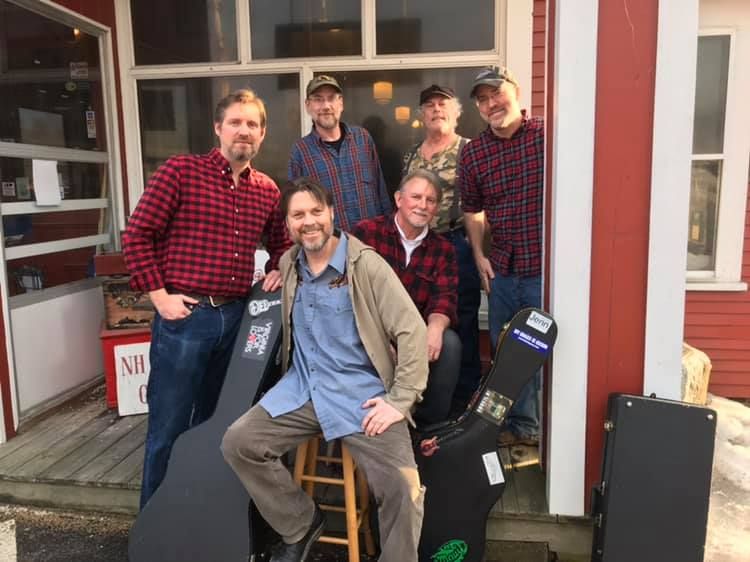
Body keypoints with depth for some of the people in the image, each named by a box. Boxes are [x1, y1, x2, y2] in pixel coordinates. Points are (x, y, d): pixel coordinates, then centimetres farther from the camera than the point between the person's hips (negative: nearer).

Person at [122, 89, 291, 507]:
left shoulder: (267, 190, 10)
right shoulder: (180, 170, -5)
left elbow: (282, 242, 25)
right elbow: (137, 235, -7)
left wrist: (278, 270, 5)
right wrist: (160, 296, -11)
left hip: (237, 317, 5)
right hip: (185, 316, -5)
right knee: (169, 426, 5)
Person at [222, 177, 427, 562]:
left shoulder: (367, 265, -8)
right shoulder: (288, 265, 9)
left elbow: (413, 332, -11)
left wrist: (400, 401, -16)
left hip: (362, 394, -5)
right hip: (302, 390, 5)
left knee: (403, 489, -22)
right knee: (238, 444, -9)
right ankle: (300, 525, 13)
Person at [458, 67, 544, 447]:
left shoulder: (547, 135, -7)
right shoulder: (472, 153, 5)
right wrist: (479, 255, 8)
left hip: (546, 265, -4)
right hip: (502, 269, 5)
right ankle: (521, 426, 33)